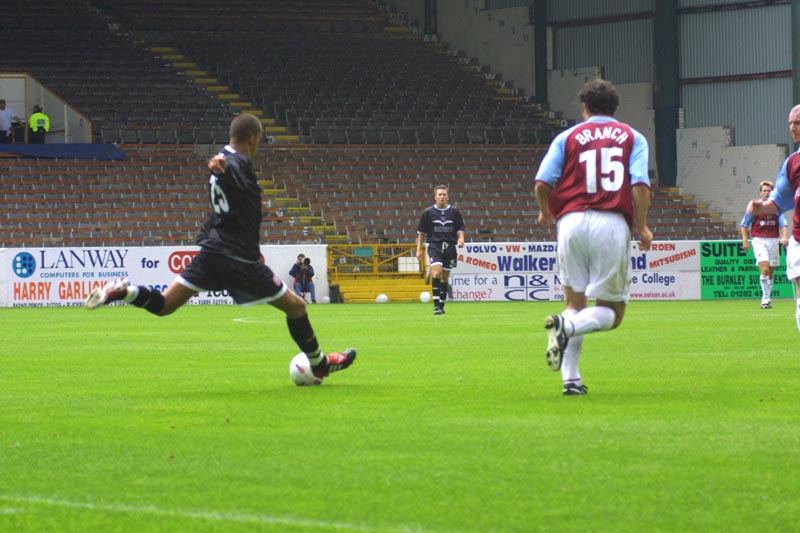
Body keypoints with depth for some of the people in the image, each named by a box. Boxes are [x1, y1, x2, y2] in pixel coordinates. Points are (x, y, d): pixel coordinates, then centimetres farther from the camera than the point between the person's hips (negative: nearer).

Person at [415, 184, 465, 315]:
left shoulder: (454, 212, 7)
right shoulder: (428, 213, 3)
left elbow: (460, 229, 12)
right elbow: (421, 232, 8)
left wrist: (461, 239, -8)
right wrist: (419, 249, 4)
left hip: (450, 246, 2)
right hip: (434, 246, -2)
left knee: (445, 277, 7)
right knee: (437, 272, -21)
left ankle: (441, 306, 17)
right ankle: (436, 304, -21)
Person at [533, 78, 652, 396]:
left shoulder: (568, 137, 12)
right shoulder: (633, 138, 13)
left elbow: (542, 183, 4)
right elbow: (640, 184, -2)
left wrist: (545, 212, 24)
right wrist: (641, 226, 6)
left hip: (571, 220, 1)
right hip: (613, 224, -1)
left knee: (575, 301, 11)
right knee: (612, 311, 4)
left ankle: (570, 378, -2)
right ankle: (567, 327, -26)